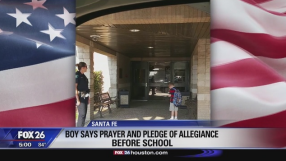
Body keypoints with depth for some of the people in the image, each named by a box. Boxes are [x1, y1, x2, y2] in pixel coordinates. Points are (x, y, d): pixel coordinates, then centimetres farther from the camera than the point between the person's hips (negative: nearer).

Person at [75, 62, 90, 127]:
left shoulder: (84, 76, 13)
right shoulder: (77, 75, -12)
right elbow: (75, 88, -17)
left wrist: (88, 98, 16)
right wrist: (78, 100, -20)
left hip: (85, 97, 8)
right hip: (80, 97, -8)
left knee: (84, 114, 10)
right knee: (82, 114, -9)